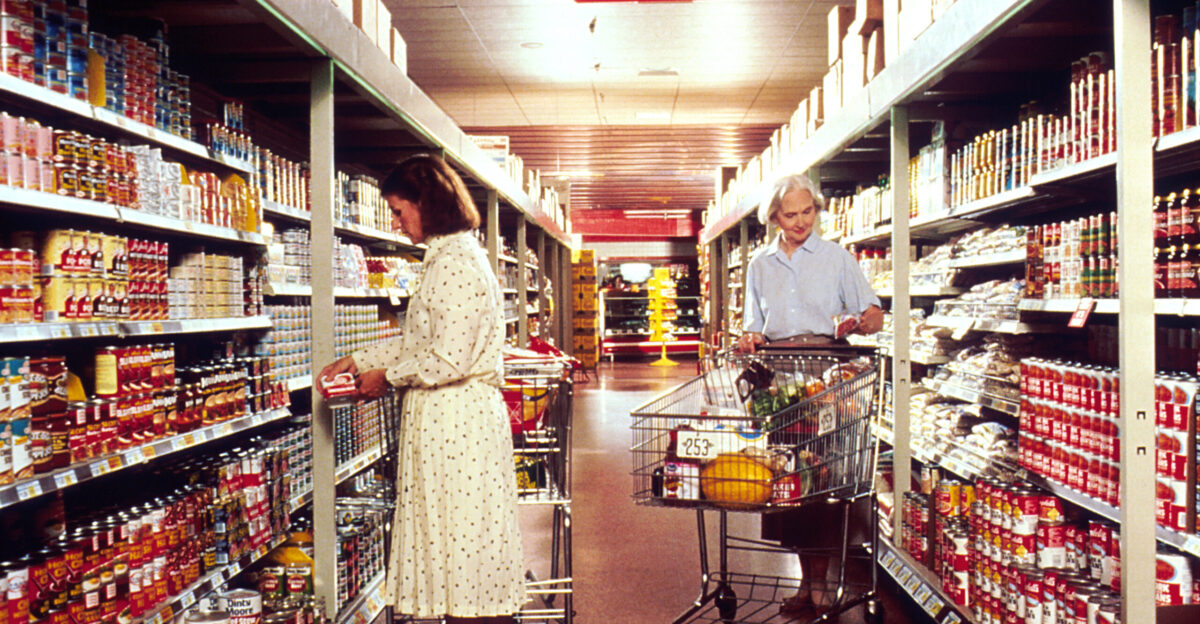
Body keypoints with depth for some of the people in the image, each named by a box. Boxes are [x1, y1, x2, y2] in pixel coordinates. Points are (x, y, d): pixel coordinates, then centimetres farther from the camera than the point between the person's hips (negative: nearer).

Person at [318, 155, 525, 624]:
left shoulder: (458, 264, -16)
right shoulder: (447, 258, 16)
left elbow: (448, 359, -21)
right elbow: (419, 343, 21)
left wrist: (388, 376, -7)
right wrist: (359, 361, 18)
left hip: (459, 421, -10)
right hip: (442, 416, 10)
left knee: (464, 539, -1)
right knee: (451, 538, 15)